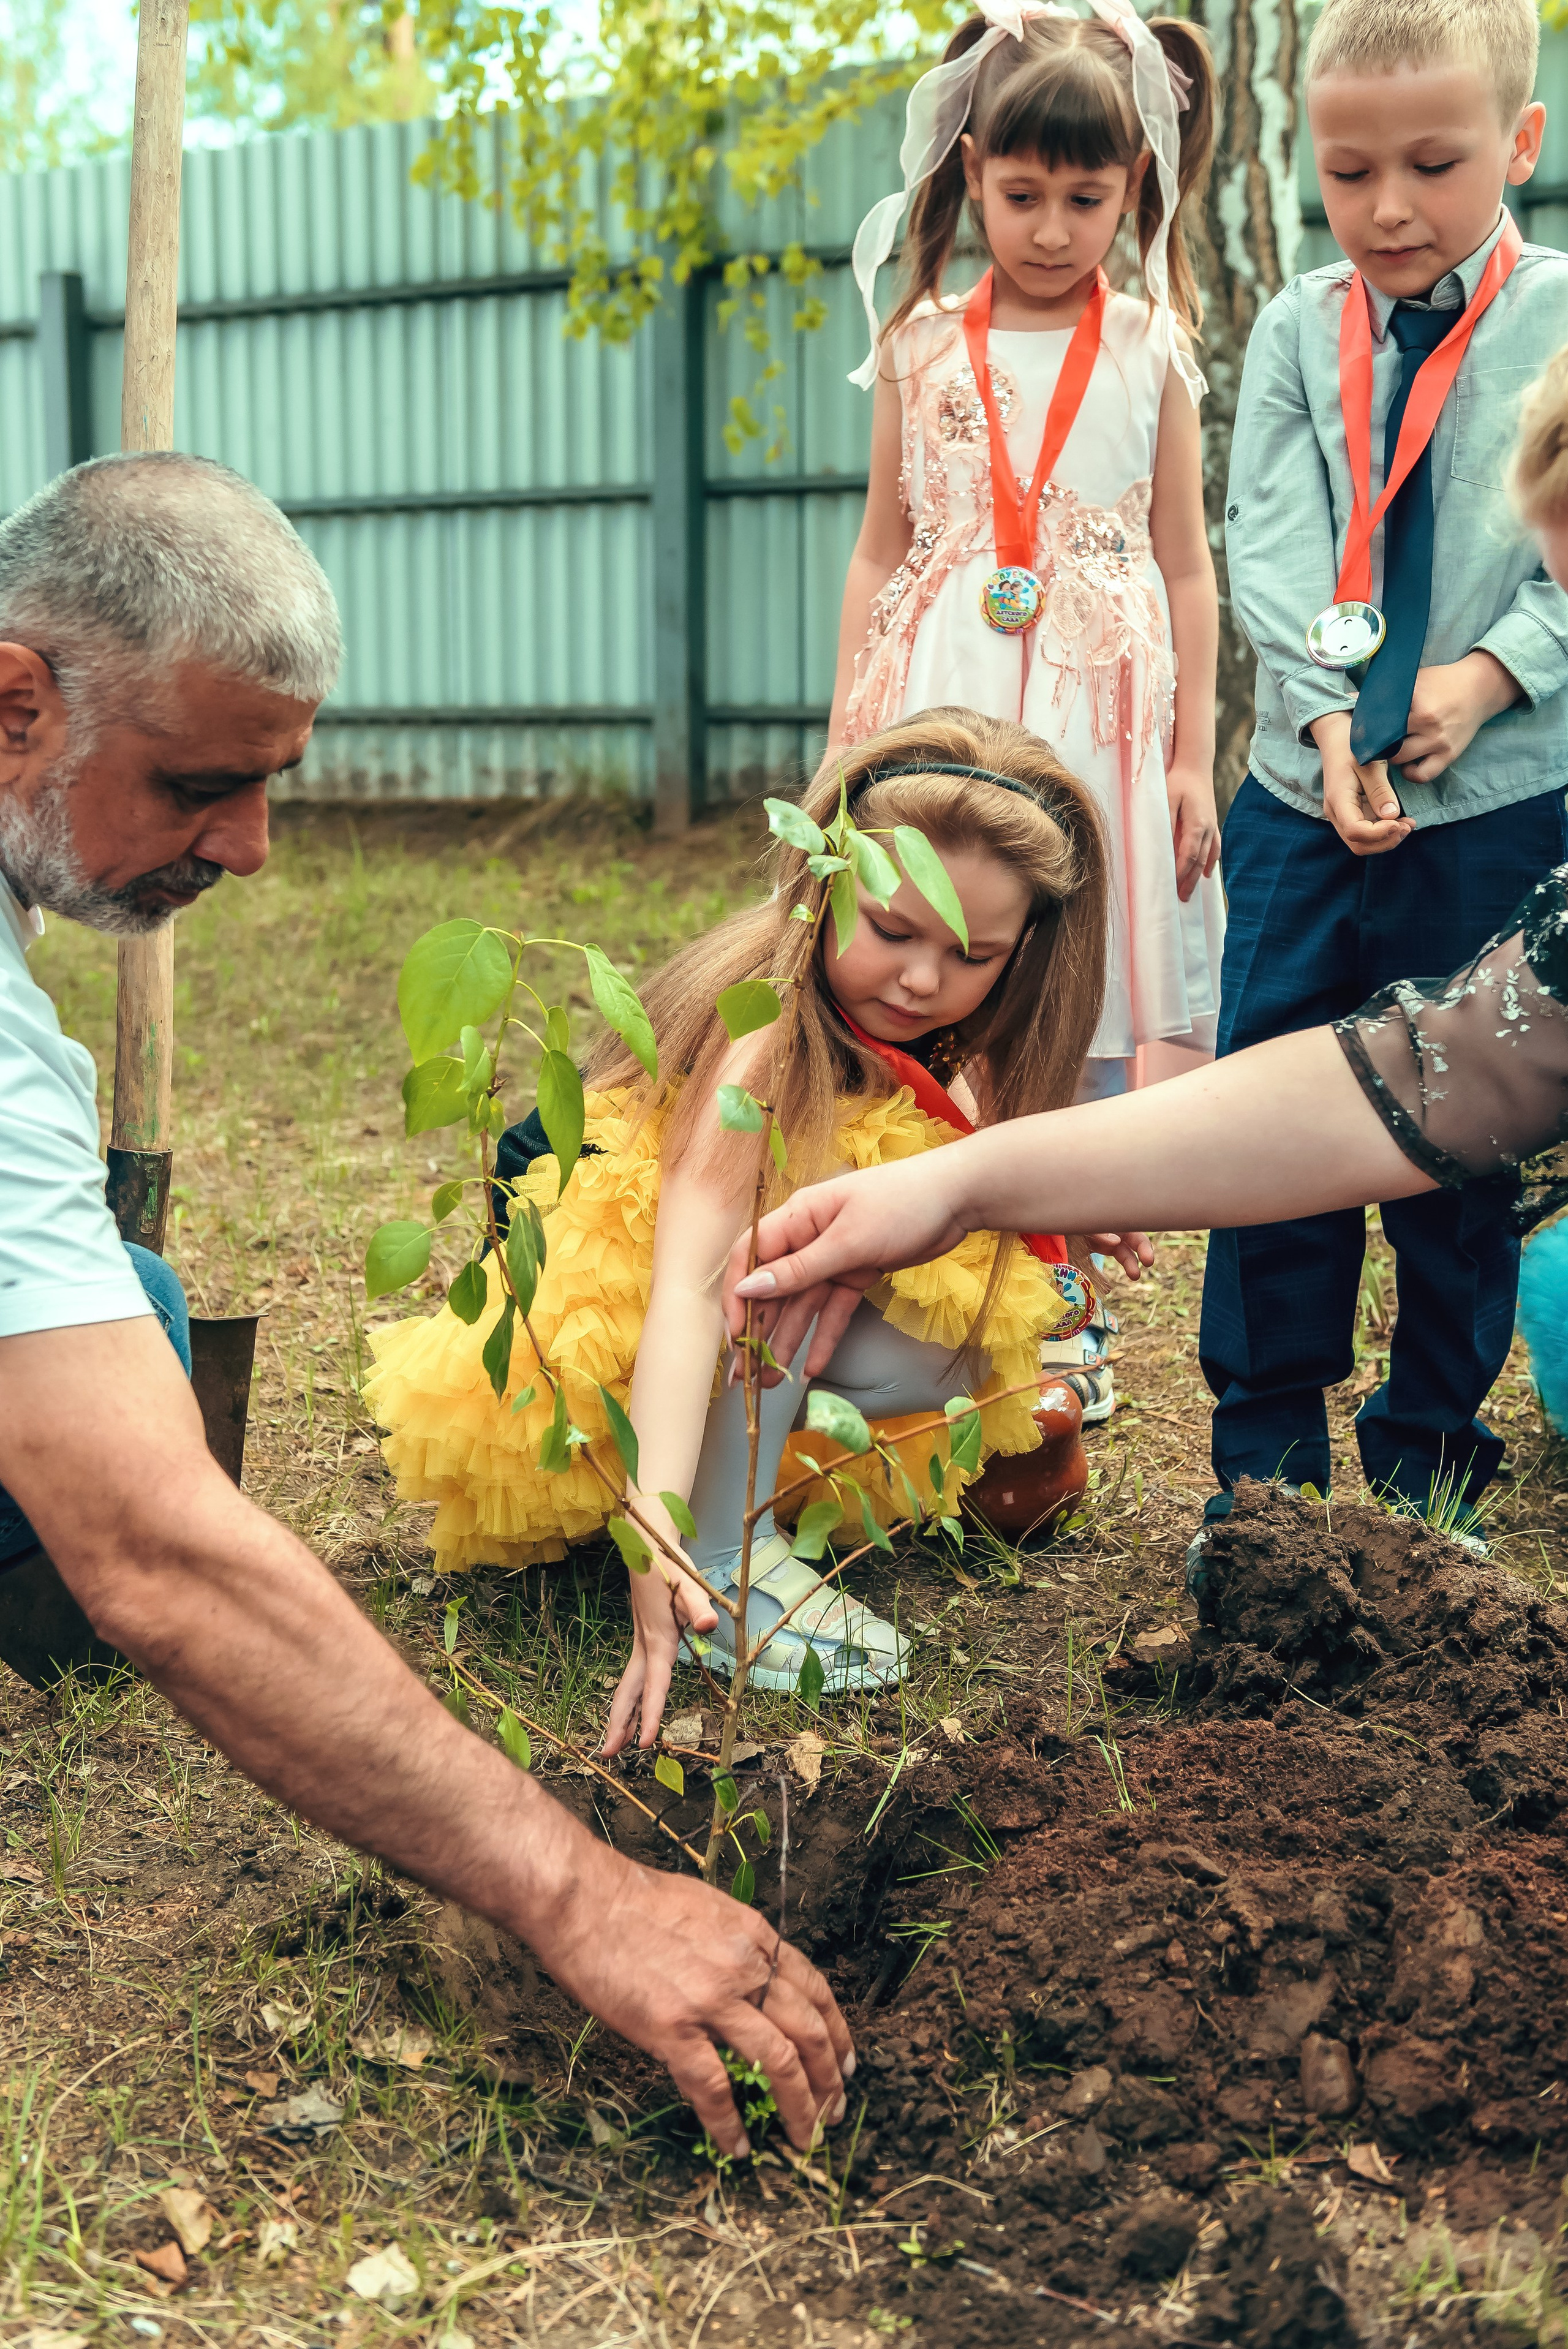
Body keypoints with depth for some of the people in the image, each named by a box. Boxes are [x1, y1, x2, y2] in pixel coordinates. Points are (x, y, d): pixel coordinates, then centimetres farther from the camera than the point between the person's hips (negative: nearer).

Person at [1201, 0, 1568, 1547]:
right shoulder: (1296, 331, 6)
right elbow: (1272, 547, -3)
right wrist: (1330, 711, -17)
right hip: (1304, 799, 2)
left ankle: (1429, 1466, 23)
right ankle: (1264, 1462, 17)